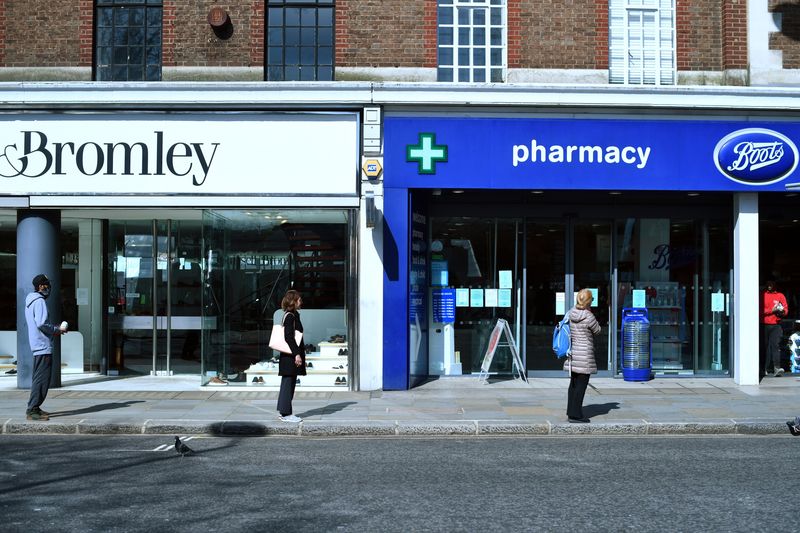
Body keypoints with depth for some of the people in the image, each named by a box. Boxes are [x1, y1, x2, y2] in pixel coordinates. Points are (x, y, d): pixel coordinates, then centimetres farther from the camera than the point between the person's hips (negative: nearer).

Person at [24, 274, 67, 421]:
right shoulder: (39, 301, -13)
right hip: (43, 346, -11)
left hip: (37, 345, 11)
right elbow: (41, 324, -22)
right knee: (42, 379, -9)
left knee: (38, 378, 15)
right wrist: (57, 330, -8)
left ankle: (34, 408, 20)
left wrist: (54, 329, 15)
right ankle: (33, 410, -10)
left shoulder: (30, 301, 18)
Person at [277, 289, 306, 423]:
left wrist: (299, 353, 23)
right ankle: (286, 413, 0)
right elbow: (289, 337, -22)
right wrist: (297, 354, -23)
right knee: (288, 383, -5)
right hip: (290, 356, -10)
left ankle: (282, 411, 21)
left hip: (290, 356, 10)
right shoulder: (290, 316, -15)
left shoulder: (293, 315, 15)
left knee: (287, 384, 14)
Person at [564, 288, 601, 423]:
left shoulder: (571, 313, 3)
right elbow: (597, 330, -2)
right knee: (581, 384, -1)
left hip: (572, 351, 8)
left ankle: (571, 412, 24)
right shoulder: (588, 316, -17)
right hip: (584, 353, -8)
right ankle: (575, 415, 1)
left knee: (573, 383, 16)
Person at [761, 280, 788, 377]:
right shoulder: (763, 296, 6)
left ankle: (777, 367, -21)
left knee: (775, 344, -12)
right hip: (764, 325, 0)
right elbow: (760, 310, -3)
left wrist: (782, 311, -13)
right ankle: (765, 368, 10)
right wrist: (772, 310, -15)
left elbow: (786, 309, 10)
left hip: (776, 325, 0)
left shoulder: (780, 296, 11)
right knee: (765, 346, 3)